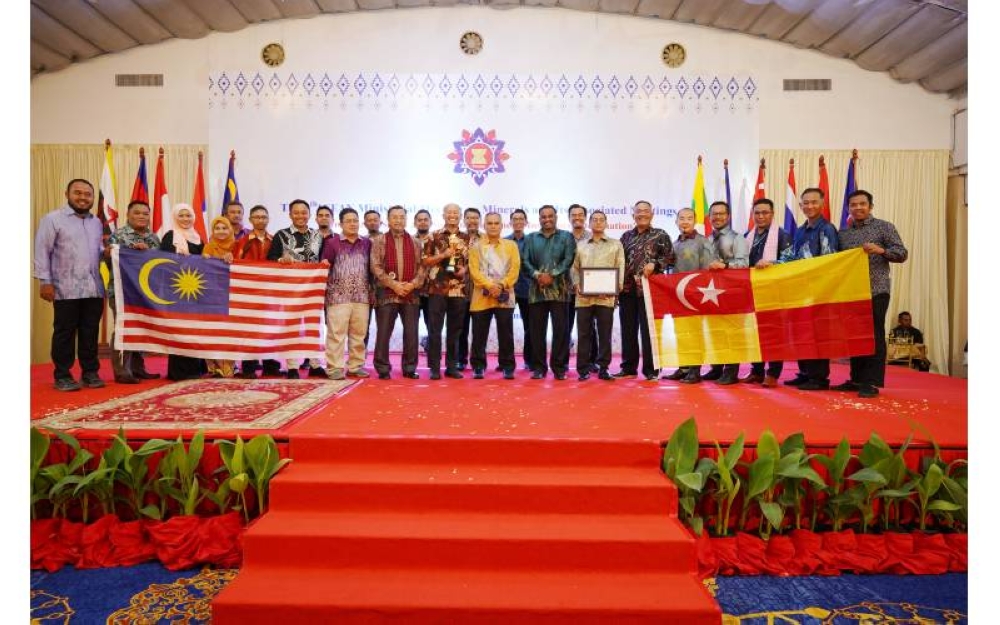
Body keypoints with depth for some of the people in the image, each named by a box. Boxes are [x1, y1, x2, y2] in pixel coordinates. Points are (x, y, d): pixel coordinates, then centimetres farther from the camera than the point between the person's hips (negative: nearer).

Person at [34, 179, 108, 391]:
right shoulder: (53, 219, 0)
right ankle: (62, 375, 11)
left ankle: (90, 372, 17)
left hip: (94, 288, 4)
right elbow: (42, 252, -3)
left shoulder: (97, 223, 16)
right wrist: (44, 281, -9)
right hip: (66, 289, -4)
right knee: (65, 333, 2)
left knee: (90, 332, 9)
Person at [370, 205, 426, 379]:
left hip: (411, 293, 3)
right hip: (387, 293, -2)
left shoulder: (415, 242, 12)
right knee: (383, 333, 0)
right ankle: (383, 368, 10)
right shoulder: (379, 241, 3)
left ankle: (409, 368, 15)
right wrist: (393, 284, -14)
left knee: (411, 333, 4)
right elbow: (376, 267, -6)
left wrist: (413, 284, -10)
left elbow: (422, 266, 6)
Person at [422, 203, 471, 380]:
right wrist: (444, 255, -13)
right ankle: (434, 367, 6)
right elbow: (424, 261, 0)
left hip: (459, 290, 3)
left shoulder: (467, 238, 11)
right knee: (434, 330, -1)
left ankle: (452, 366, 16)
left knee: (455, 330, 7)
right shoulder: (434, 236, 3)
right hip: (437, 289, -3)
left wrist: (465, 269, -4)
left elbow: (471, 261, 17)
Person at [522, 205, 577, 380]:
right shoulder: (531, 238, 17)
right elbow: (525, 261, 6)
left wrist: (552, 275, -13)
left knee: (560, 328, -3)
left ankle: (559, 366, 4)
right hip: (536, 290, 2)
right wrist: (537, 275, -12)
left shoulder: (566, 237, 11)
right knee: (537, 329, 3)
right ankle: (539, 366, 10)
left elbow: (568, 260, -2)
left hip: (559, 289, -2)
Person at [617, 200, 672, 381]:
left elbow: (669, 257, -2)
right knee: (628, 329, 7)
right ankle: (628, 367, 16)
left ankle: (651, 369, 6)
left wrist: (654, 264, -17)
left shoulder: (660, 235, 5)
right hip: (627, 288, 4)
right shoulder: (626, 236, 16)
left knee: (648, 329, -2)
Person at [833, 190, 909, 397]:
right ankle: (857, 379, 15)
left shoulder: (884, 227, 2)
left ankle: (872, 382, 1)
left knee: (874, 336, -4)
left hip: (876, 291, -5)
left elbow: (902, 253, -3)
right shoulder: (843, 233, 14)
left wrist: (881, 250, -20)